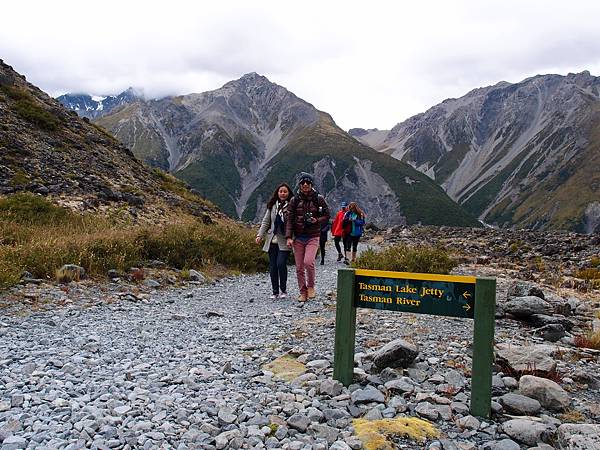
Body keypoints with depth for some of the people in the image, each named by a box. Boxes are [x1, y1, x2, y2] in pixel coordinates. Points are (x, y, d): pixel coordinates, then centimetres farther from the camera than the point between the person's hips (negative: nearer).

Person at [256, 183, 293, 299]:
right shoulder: (272, 206, 9)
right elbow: (266, 221, 12)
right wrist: (260, 235, 1)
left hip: (284, 242, -4)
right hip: (272, 240, 4)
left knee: (281, 263, -15)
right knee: (273, 266, 5)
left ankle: (283, 290, 5)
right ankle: (275, 291, 17)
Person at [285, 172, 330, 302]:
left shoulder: (319, 199, 2)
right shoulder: (294, 200, 4)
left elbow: (327, 216, 7)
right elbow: (289, 219, 2)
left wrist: (317, 220, -13)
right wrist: (289, 237, -8)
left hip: (313, 237, -2)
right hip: (298, 238, 2)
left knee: (308, 262, -21)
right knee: (299, 267, 4)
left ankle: (311, 287, 3)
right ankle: (303, 292, 17)